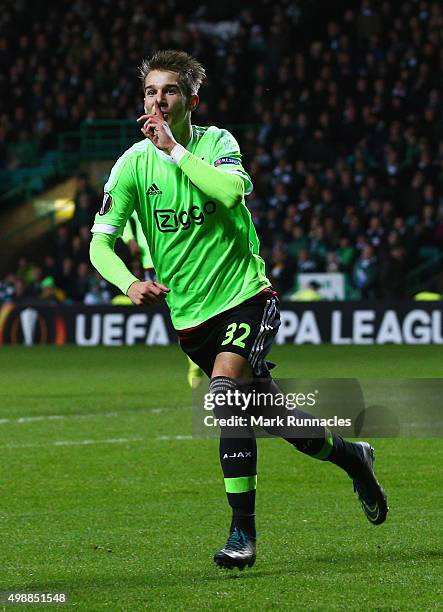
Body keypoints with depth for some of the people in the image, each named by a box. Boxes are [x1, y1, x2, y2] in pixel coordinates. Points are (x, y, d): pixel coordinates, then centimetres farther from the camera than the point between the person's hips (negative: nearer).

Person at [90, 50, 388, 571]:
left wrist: (174, 148, -24)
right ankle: (350, 455, 39)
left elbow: (232, 192, -28)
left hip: (245, 296, -3)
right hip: (189, 313, 3)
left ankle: (242, 532, -22)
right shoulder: (133, 164, -3)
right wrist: (130, 283, -26)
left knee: (225, 391, -27)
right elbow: (101, 242, -8)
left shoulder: (216, 142, -6)